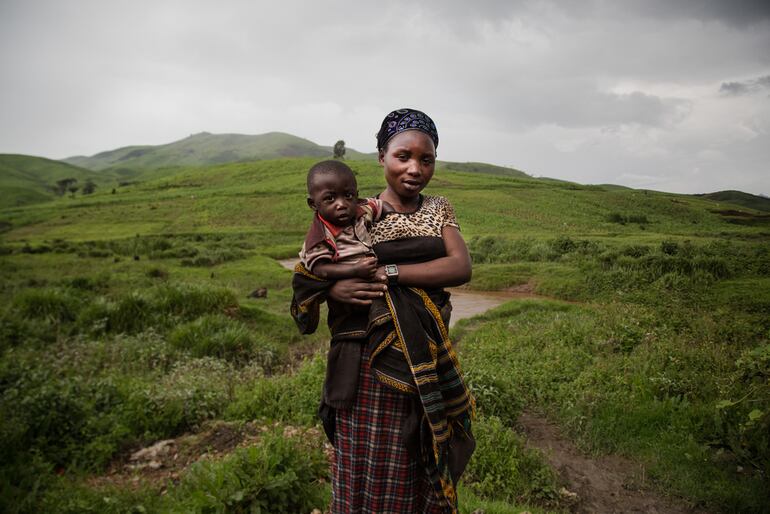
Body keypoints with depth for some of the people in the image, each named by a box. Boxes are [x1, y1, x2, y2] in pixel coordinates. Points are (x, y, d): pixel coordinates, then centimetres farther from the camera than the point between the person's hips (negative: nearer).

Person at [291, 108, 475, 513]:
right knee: (369, 478, 10)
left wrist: (389, 272, -19)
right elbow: (307, 276, 1)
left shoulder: (439, 210, 6)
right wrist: (333, 289, -22)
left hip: (428, 362, 3)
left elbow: (461, 268, -10)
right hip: (372, 364, -2)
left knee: (425, 480, 16)